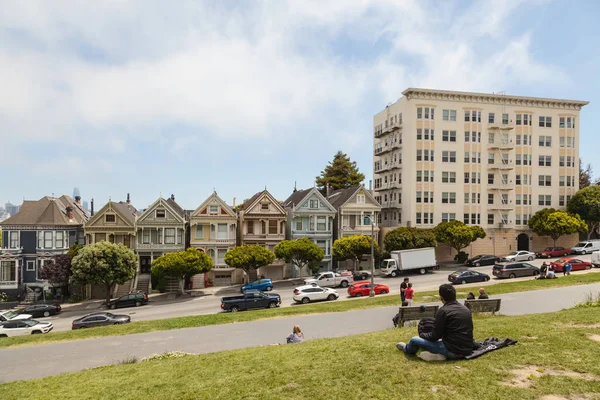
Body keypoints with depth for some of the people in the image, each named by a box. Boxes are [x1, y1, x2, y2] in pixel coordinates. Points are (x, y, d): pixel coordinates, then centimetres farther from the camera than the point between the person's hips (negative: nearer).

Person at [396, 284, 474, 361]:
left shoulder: (443, 311, -15)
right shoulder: (466, 309, 7)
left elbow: (435, 336, -11)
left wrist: (421, 334, 10)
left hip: (453, 351, -8)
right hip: (468, 351, 8)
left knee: (414, 340, 9)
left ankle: (406, 348, 36)